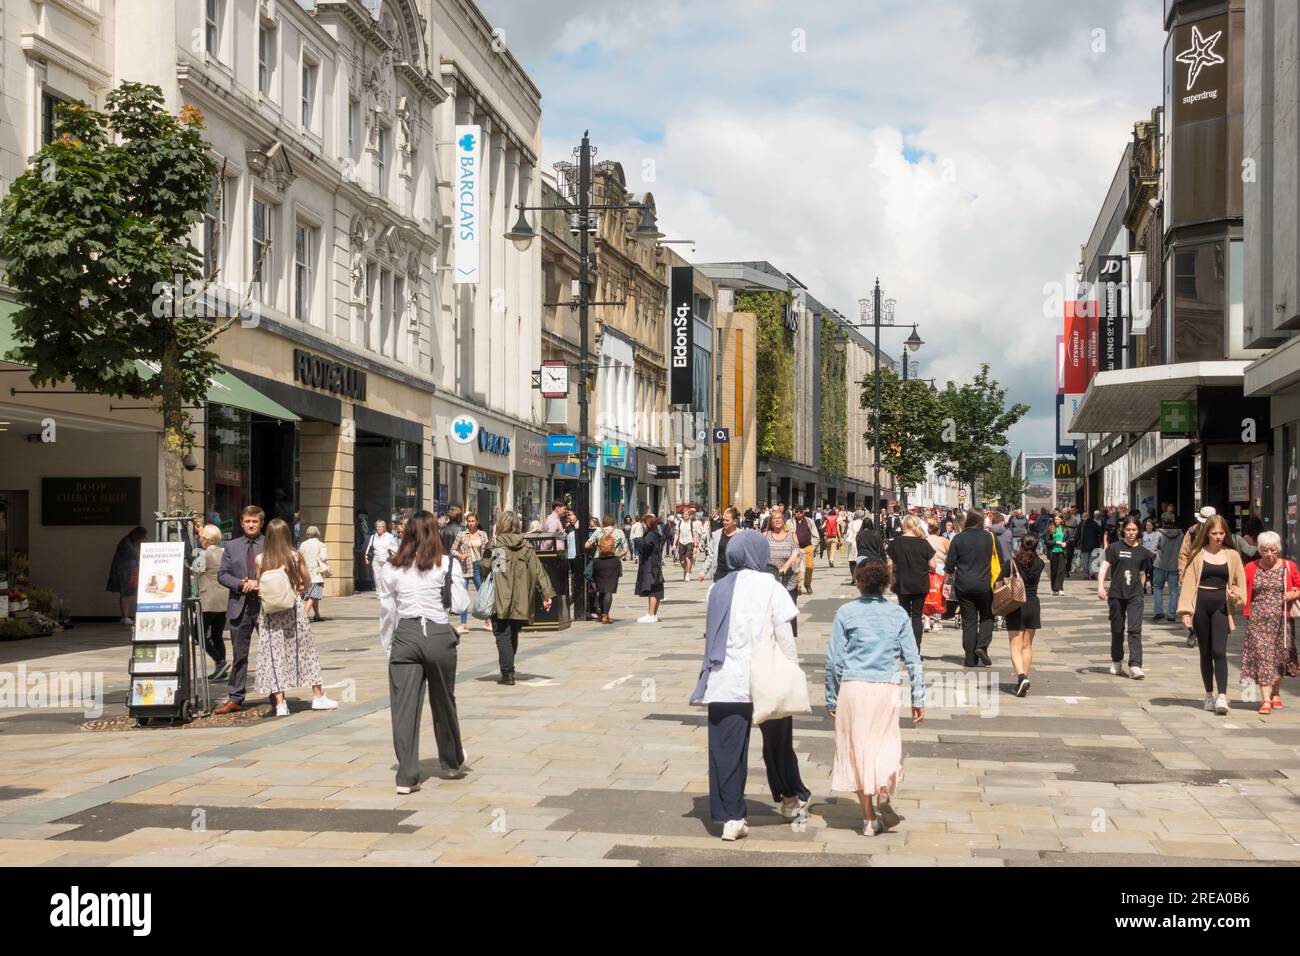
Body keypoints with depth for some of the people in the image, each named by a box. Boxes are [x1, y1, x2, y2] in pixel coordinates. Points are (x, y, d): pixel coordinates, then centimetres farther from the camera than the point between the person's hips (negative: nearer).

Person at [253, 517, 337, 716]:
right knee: (306, 650, 12)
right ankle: (318, 696, 17)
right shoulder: (295, 556, -6)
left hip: (269, 612, 0)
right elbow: (308, 584, 4)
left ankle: (280, 703, 0)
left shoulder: (261, 559, -5)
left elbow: (260, 586, 2)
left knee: (273, 655, 5)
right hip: (293, 609, 0)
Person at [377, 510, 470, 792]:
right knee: (444, 703, 18)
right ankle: (453, 762, 37)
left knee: (404, 707, 1)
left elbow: (387, 613, 6)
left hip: (404, 638, 0)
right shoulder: (448, 565, -2)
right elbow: (460, 605, -6)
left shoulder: (391, 569, 3)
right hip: (439, 636, 0)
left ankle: (406, 777, -2)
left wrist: (388, 648, 14)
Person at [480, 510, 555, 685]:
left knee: (502, 635, 1)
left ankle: (507, 673, -6)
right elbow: (538, 571, 0)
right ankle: (508, 670, 26)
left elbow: (484, 569, -10)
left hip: (500, 600, -4)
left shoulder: (494, 544, -8)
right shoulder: (526, 546, 4)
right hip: (520, 602, 4)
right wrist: (546, 594, -1)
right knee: (513, 635, 18)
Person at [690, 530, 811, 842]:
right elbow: (784, 636, -7)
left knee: (726, 748, 3)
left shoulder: (717, 589, 5)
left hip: (725, 682, 2)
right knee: (777, 742, 17)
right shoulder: (770, 588, -5)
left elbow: (711, 634, 10)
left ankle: (731, 817, 0)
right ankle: (793, 797, 34)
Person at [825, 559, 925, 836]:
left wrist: (831, 699, 8)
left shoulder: (846, 613, 1)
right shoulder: (898, 614, 6)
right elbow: (912, 659, 5)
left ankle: (869, 819, 8)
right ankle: (883, 792, -15)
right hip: (887, 688, 1)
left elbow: (834, 660, 0)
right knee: (887, 745, 13)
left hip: (853, 687, -1)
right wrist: (918, 699, 10)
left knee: (857, 748, 7)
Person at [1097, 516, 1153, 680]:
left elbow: (1142, 574, 18)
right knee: (1117, 630, 11)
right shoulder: (1115, 548, 1)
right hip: (1116, 594, 0)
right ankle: (1116, 661, 30)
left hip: (1135, 595, 0)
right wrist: (1100, 586, -20)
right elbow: (1104, 566, -7)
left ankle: (1135, 666, -18)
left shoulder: (1143, 552, 7)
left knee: (1135, 629, -11)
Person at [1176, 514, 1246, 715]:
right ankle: (1209, 695, 18)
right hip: (1201, 604, 1)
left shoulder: (1232, 555, 7)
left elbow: (1240, 582, 15)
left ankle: (1222, 696, -17)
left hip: (1221, 606, 0)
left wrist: (1236, 595, -6)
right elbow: (1188, 582, 0)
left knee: (1219, 651, -12)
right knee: (1205, 652, 8)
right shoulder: (1198, 555, 3)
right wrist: (1186, 611, -7)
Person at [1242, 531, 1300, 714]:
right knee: (1261, 655, -9)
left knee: (1280, 656, 9)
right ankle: (1266, 700, -13)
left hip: (1281, 620, 1)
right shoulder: (1251, 568, 3)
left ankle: (1275, 693, 29)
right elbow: (1243, 591, 7)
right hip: (1258, 620, -1)